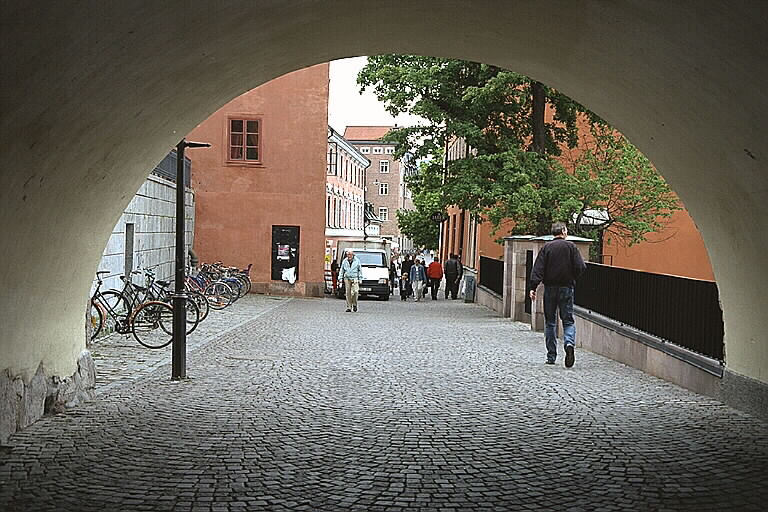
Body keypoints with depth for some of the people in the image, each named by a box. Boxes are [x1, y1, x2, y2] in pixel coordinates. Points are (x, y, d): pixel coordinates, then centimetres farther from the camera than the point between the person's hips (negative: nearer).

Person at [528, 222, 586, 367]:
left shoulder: (546, 247, -1)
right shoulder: (571, 246, -2)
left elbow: (538, 269, -8)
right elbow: (581, 267, -7)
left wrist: (532, 287, -11)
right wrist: (573, 278, 12)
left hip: (550, 287, 1)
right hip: (566, 287, -1)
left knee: (550, 322, 9)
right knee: (568, 320, 6)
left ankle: (551, 357, 11)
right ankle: (569, 343, -23)